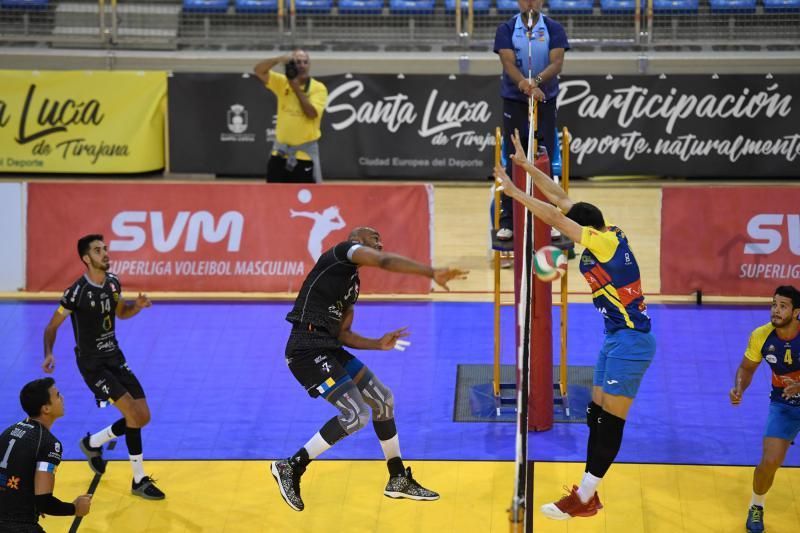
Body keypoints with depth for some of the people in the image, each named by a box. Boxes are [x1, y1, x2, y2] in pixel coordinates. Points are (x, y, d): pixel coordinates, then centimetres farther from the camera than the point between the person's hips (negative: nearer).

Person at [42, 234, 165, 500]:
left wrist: (137, 305, -3)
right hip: (92, 364, -7)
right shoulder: (77, 292, -19)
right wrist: (49, 353, -26)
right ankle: (139, 480, -2)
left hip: (114, 356, 7)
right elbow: (52, 326, -9)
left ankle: (92, 444, 23)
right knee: (133, 413, -18)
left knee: (143, 417, 3)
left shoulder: (113, 282, 1)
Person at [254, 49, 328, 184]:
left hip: (305, 154, -4)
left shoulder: (318, 88, -6)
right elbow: (259, 71, -5)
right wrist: (279, 59, -20)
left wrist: (297, 89, -18)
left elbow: (312, 113, -19)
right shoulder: (282, 82, 4)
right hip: (280, 151, 4)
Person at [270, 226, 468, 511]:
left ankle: (399, 480, 26)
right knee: (356, 414, -16)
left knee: (382, 399, 13)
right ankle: (291, 467, -4)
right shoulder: (344, 251, -2)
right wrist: (432, 273, -25)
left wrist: (378, 344, 14)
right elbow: (386, 261, -21)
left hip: (328, 349, 10)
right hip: (307, 350, -10)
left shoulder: (353, 284, 23)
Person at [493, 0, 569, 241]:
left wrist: (536, 81, -27)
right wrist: (527, 87, -29)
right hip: (514, 101, -1)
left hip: (546, 102, 1)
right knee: (513, 162, 0)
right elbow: (508, 63, -11)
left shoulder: (554, 29, 1)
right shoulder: (506, 29, 0)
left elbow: (557, 63, -9)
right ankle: (507, 220, 4)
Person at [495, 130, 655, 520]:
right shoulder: (604, 235, 6)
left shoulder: (606, 242, -17)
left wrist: (514, 191, -12)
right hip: (617, 338, 10)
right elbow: (559, 197, 12)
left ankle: (583, 500, -6)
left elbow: (553, 216, -19)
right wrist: (525, 165, 14)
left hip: (630, 340, -10)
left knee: (609, 422, -7)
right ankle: (587, 494, 13)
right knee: (597, 416, 10)